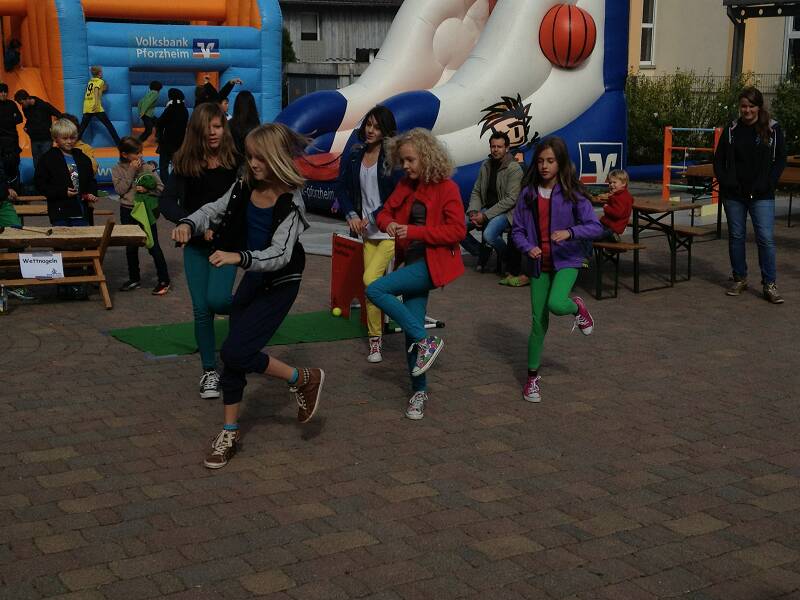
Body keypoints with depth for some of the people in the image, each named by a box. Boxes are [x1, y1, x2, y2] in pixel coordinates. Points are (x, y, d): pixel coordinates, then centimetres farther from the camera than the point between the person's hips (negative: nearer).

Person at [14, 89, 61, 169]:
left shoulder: (43, 105, -14)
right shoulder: (25, 108, 4)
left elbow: (59, 115, -10)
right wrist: (26, 127, 6)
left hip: (46, 139, -5)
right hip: (34, 139, 6)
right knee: (36, 163, 7)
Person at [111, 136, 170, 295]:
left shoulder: (148, 167, -5)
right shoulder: (117, 169, 0)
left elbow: (160, 188, -4)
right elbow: (120, 190, -12)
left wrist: (146, 190, -22)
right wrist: (131, 172, -14)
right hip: (127, 211, 3)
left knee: (153, 246, -2)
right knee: (131, 247, 13)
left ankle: (164, 280, 4)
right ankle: (134, 279, 27)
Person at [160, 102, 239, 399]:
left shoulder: (235, 160, -7)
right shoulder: (185, 163, -4)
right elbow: (167, 202, -11)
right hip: (195, 245, 2)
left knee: (216, 299, -20)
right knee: (201, 309, 4)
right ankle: (209, 371, 19)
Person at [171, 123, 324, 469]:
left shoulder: (290, 201, -21)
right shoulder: (244, 188, -2)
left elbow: (279, 254, -29)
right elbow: (214, 211, 12)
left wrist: (237, 257, -44)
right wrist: (189, 224, -9)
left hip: (280, 285, -7)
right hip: (253, 279, 7)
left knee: (236, 352, -15)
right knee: (233, 355, 8)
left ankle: (304, 379, 6)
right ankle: (230, 432, 22)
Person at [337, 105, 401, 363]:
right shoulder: (355, 155, 7)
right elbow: (342, 187, 12)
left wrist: (373, 216, -14)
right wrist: (351, 215, -2)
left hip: (389, 229, -5)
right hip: (367, 231, 5)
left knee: (370, 279, -16)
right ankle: (376, 341, 15)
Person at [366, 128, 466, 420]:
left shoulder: (447, 188, -11)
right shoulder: (406, 185, 10)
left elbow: (458, 230, -16)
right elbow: (385, 212, 17)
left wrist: (414, 231, -21)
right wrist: (388, 224, -8)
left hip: (432, 263, -7)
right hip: (413, 262, 7)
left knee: (375, 290, -22)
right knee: (412, 330, 6)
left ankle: (427, 341, -13)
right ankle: (419, 391, 18)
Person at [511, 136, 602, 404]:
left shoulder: (572, 194, -9)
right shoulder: (528, 193, -2)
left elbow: (595, 226, -14)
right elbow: (517, 229, 1)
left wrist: (569, 233, -31)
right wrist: (528, 248, -18)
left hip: (566, 261, -2)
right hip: (538, 263, 2)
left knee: (556, 305, -28)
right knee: (538, 319, 5)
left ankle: (577, 307, 10)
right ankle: (532, 375, 20)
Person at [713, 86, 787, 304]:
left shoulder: (773, 130, -1)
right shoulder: (732, 130, 4)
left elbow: (780, 160, 1)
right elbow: (719, 159, 10)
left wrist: (767, 184, -9)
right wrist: (725, 181, -4)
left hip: (762, 196, -2)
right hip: (734, 194, 2)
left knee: (766, 238, -7)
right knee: (736, 236, 9)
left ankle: (769, 285, 1)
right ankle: (739, 279, 23)